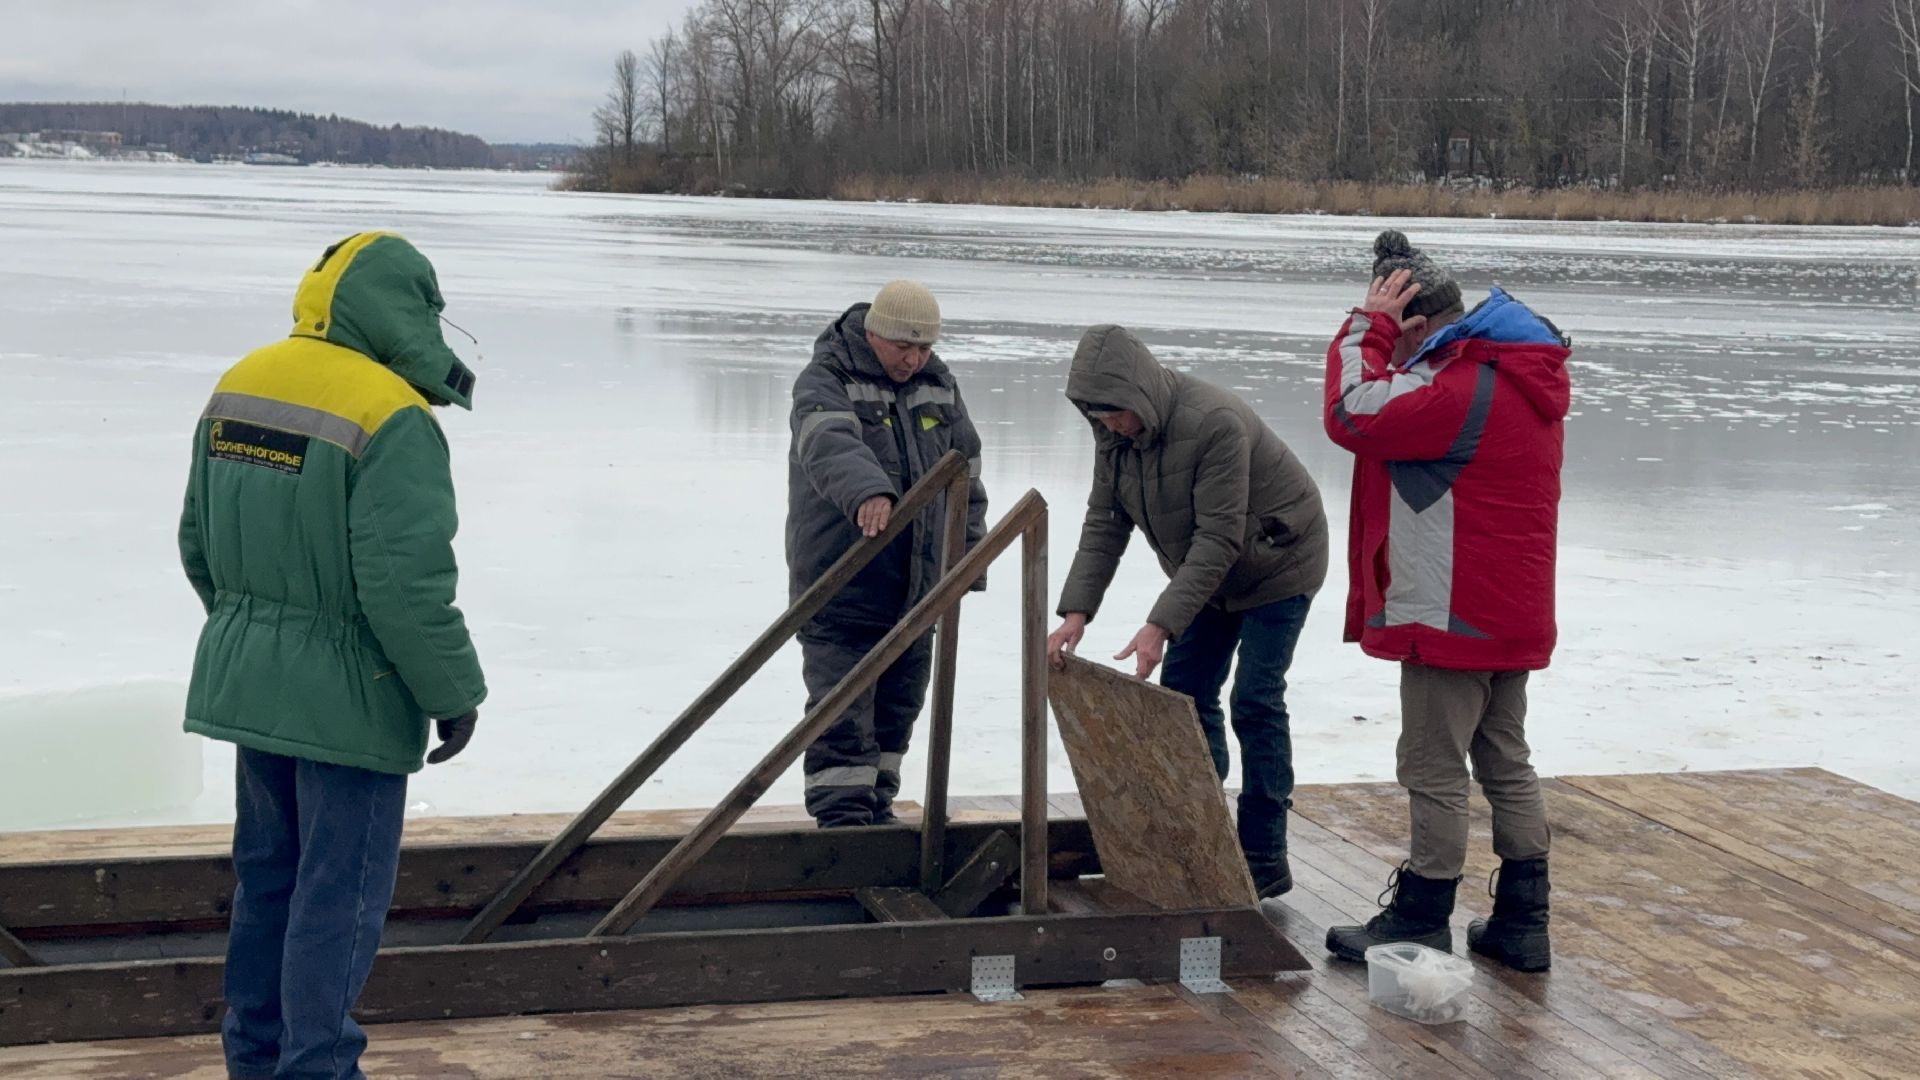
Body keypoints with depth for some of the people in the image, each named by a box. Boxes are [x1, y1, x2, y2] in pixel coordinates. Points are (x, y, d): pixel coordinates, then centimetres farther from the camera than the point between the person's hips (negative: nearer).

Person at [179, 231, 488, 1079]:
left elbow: (199, 542, 14)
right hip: (349, 693, -8)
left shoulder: (237, 387, 5)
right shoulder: (391, 417, -20)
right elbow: (407, 582, -22)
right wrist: (455, 691, -11)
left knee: (267, 874, 20)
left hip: (250, 682, 8)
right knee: (339, 892, 2)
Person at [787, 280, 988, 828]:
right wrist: (867, 492, -53)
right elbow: (831, 446, -33)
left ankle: (877, 808, 26)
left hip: (916, 586, 6)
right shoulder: (825, 382, -11)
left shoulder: (940, 386, 9)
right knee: (841, 708, -7)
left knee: (899, 704, 14)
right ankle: (840, 815, -3)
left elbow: (965, 472, 17)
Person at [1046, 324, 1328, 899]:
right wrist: (1076, 611, -19)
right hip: (1207, 572, 8)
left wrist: (1161, 624, -39)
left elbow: (1218, 540, -35)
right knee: (1185, 692, 4)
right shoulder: (1115, 432, -10)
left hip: (1275, 565, -8)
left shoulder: (1215, 424, -35)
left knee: (1255, 705, -11)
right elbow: (1104, 524, -7)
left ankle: (1265, 861, -5)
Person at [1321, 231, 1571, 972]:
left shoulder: (1463, 390, -21)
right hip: (1512, 615, 10)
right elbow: (1402, 408, 22)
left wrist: (1366, 324, -12)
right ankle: (1522, 923, 19)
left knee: (1434, 770, 0)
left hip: (1452, 617, -10)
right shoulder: (1519, 376, 11)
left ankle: (1421, 924, 9)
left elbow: (1354, 416, -22)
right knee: (1506, 763, 14)